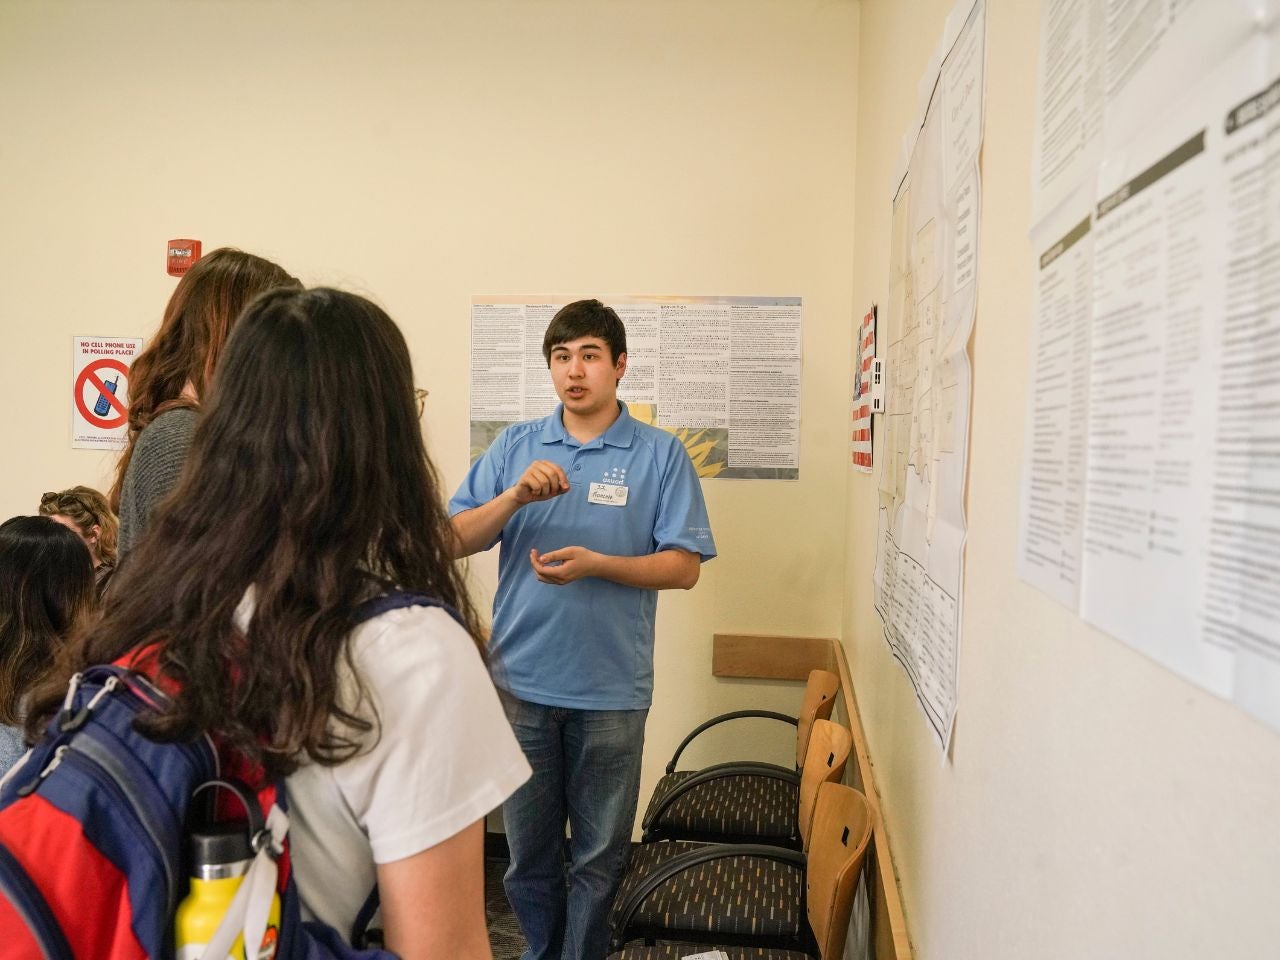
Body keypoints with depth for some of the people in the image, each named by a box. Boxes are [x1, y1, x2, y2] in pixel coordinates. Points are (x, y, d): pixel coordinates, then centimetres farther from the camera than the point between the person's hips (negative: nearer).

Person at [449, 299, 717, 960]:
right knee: (528, 848, 17)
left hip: (612, 689, -2)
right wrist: (515, 497, -17)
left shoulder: (660, 454, -1)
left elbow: (683, 566, -6)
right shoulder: (514, 446, 5)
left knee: (599, 854, 12)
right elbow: (457, 539, 0)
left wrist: (596, 564, -20)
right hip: (520, 681, 2)